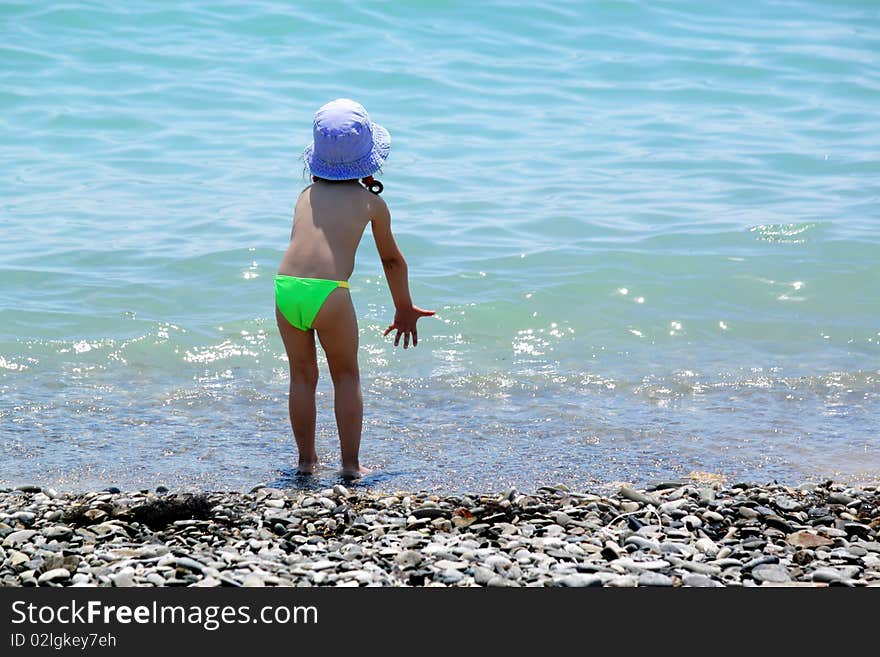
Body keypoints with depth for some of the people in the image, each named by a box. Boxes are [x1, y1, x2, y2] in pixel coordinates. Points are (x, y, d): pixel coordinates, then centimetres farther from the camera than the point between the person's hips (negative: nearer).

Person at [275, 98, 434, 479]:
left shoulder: (306, 196, 23)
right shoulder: (371, 201, 16)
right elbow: (392, 260, 27)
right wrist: (405, 309, 39)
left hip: (285, 287, 3)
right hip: (329, 291, -3)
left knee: (302, 375, 19)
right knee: (346, 376, 14)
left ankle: (306, 459, 23)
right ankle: (350, 464, 13)